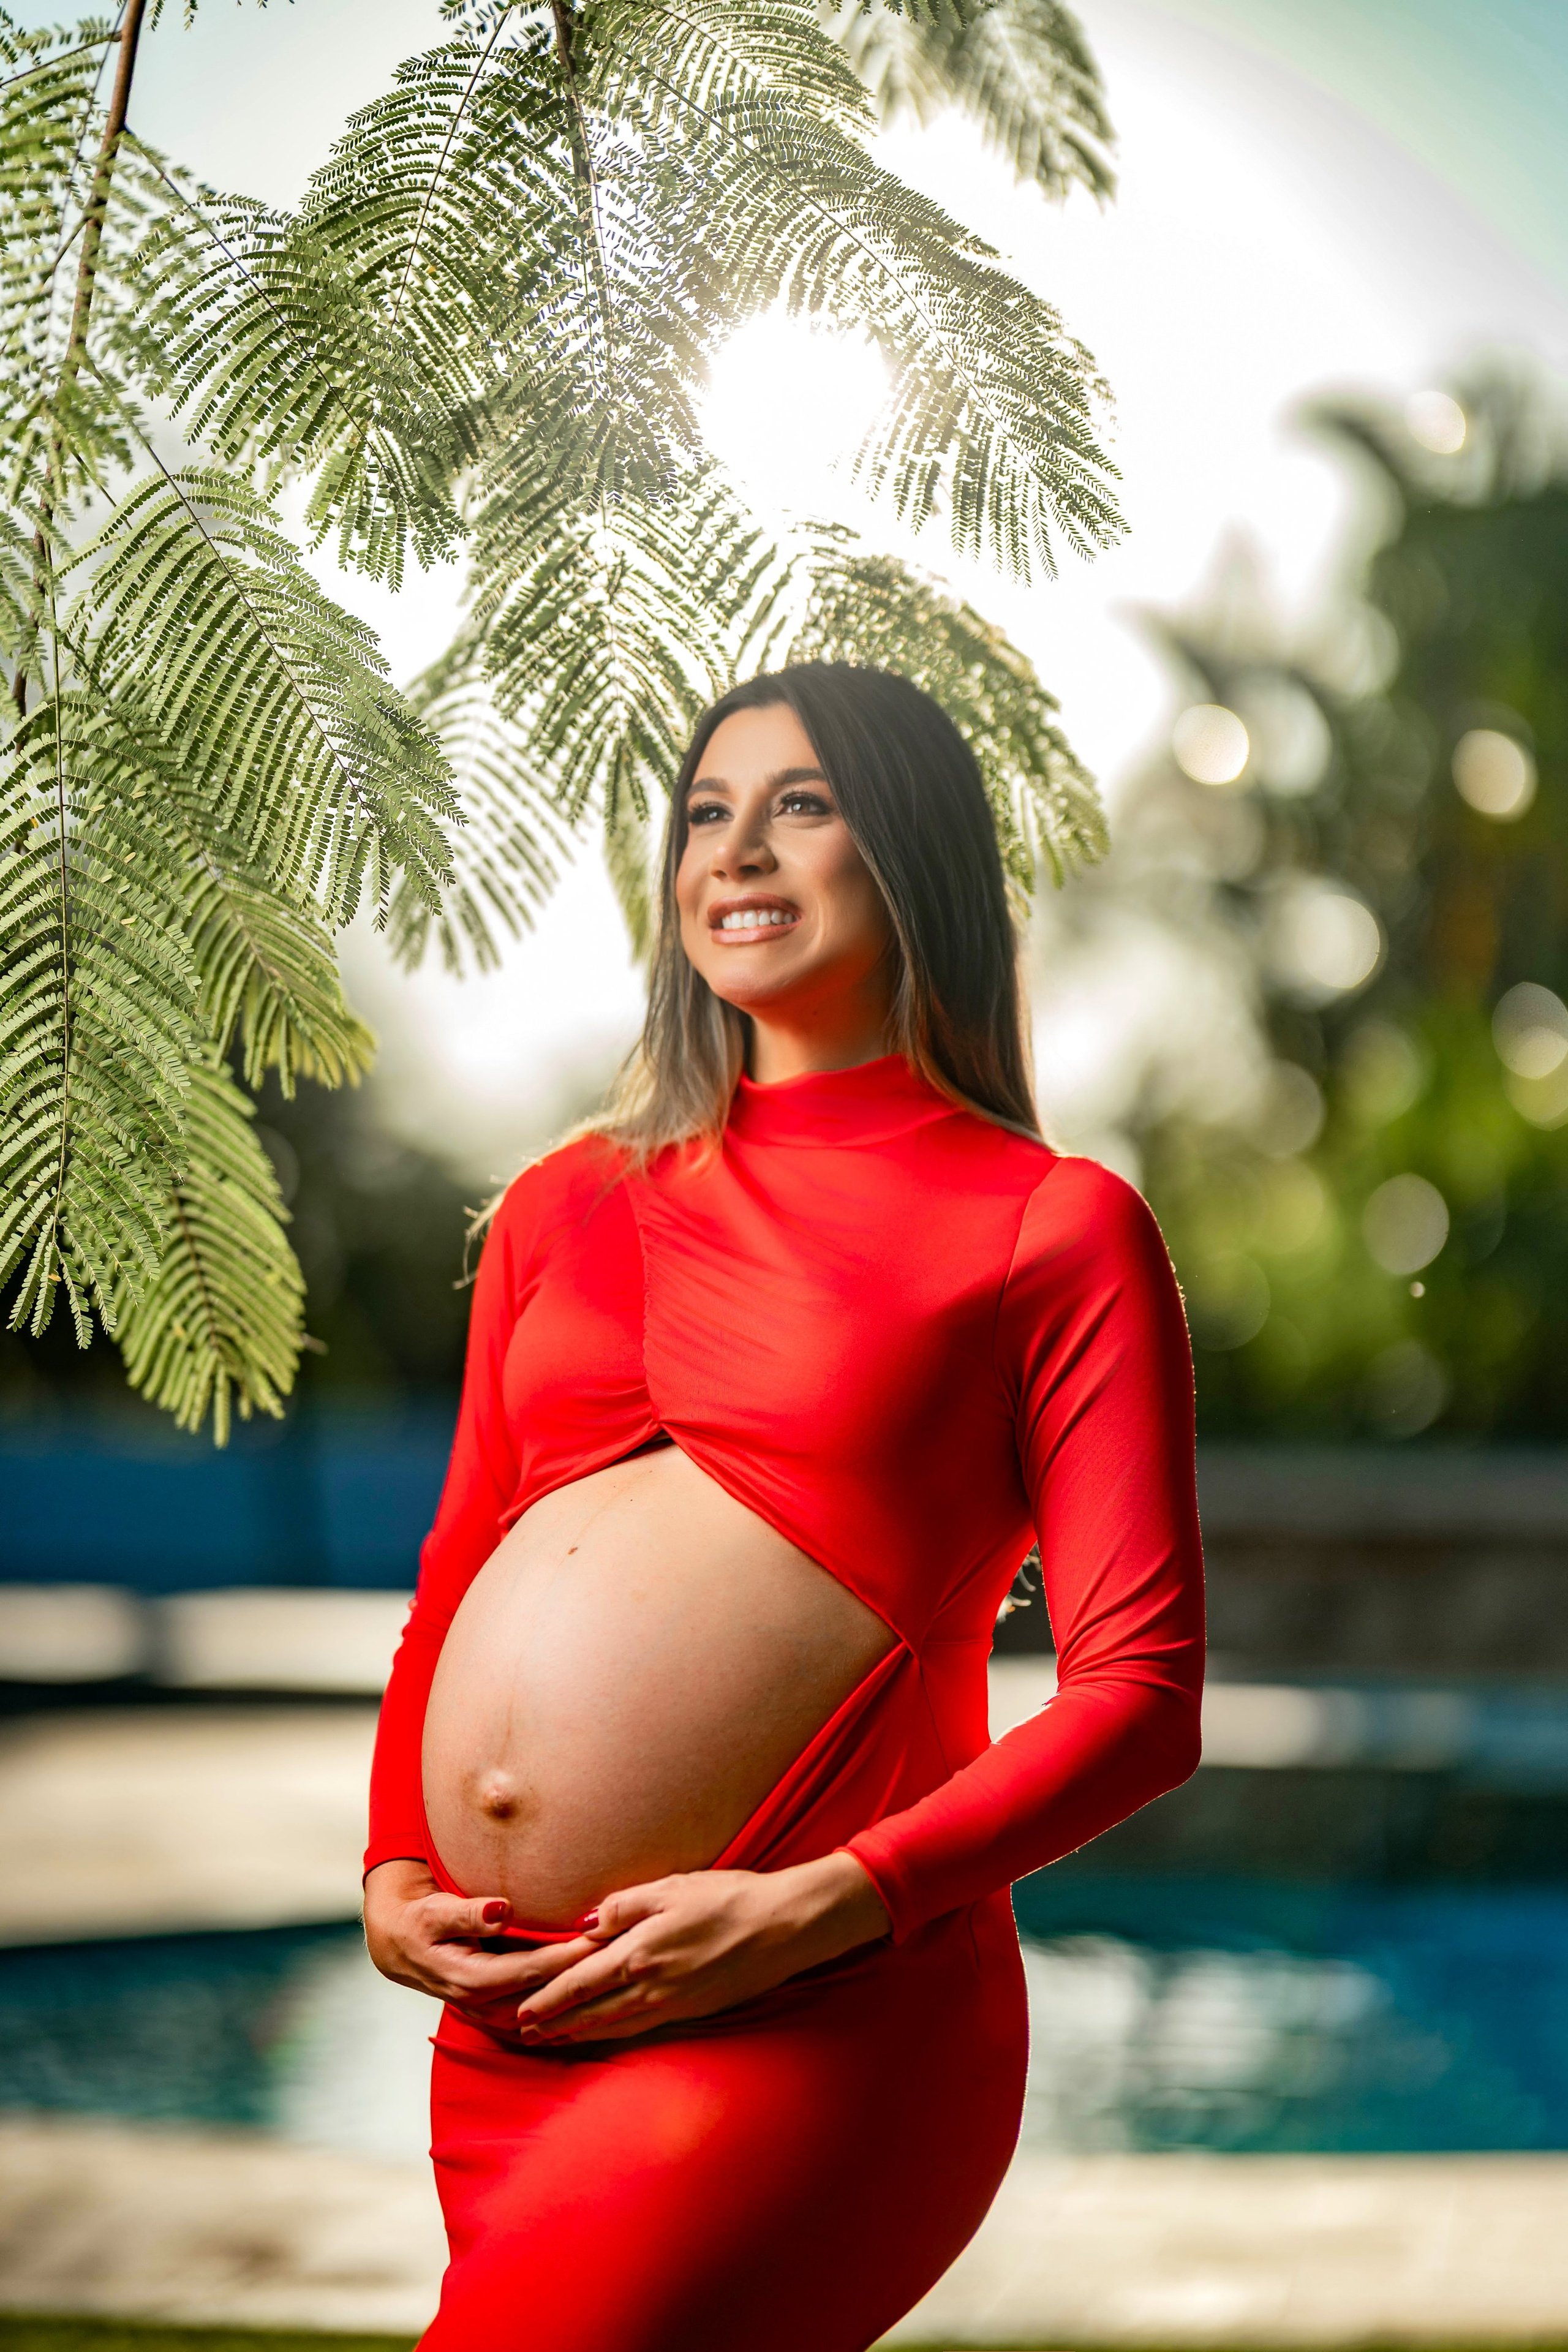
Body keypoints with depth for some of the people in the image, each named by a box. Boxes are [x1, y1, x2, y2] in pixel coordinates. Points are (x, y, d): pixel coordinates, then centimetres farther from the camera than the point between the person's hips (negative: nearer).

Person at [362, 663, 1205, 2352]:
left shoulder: (1054, 1229, 1)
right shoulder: (570, 1207, 16)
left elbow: (1140, 1691, -4)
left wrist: (818, 1909, -15)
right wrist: (390, 1869, 6)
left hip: (815, 2025, -6)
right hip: (507, 2027, 6)